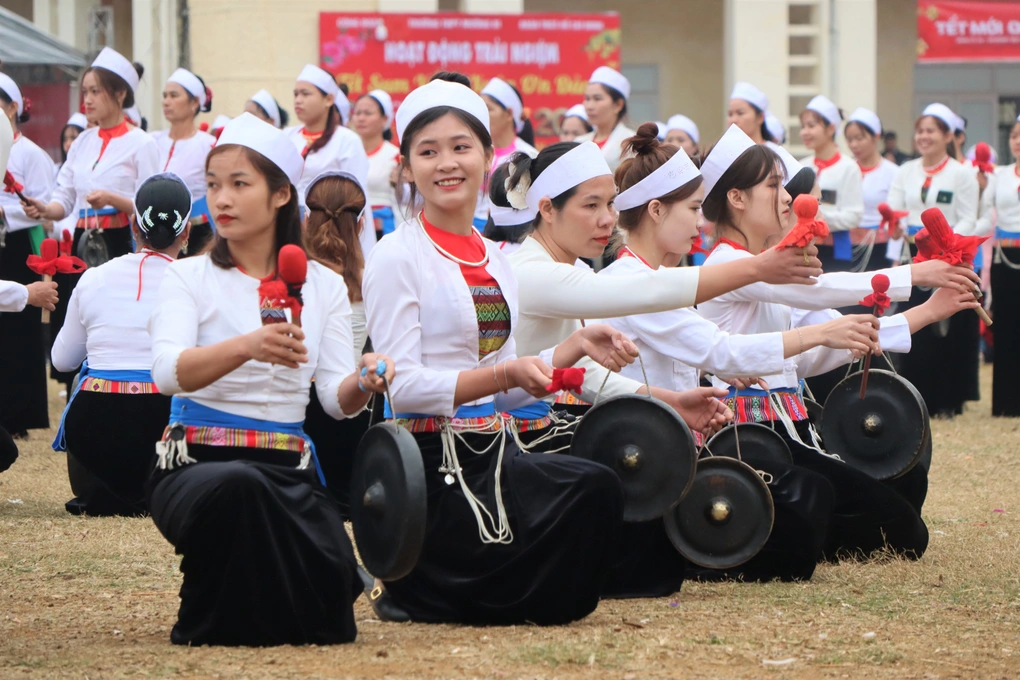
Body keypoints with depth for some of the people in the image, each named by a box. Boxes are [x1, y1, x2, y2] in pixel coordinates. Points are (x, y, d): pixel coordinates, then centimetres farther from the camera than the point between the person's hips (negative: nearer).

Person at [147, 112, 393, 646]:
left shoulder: (323, 285, 11)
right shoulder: (190, 277, 2)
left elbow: (336, 398, 2)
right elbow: (167, 372, -17)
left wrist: (362, 384, -22)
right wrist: (246, 347, -36)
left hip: (288, 469, 3)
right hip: (197, 460, -3)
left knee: (329, 602, -24)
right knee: (238, 485, -40)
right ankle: (210, 621, -12)